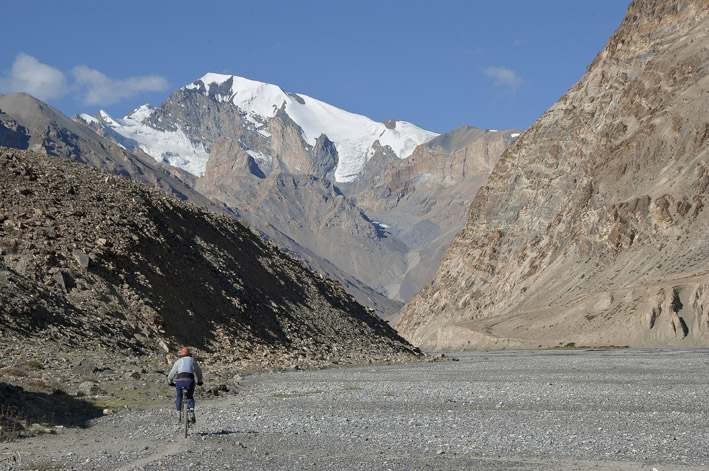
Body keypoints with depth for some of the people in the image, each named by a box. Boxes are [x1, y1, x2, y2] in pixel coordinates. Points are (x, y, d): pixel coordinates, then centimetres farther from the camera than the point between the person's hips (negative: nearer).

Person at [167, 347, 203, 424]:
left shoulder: (178, 362, 18)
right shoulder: (192, 360, 20)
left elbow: (172, 374, 22)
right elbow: (199, 371, 30)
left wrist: (170, 382, 40)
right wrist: (200, 380, 46)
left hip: (180, 381, 0)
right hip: (190, 381, 0)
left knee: (179, 397, 23)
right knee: (190, 397, 18)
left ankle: (178, 415, 18)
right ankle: (191, 412, -9)